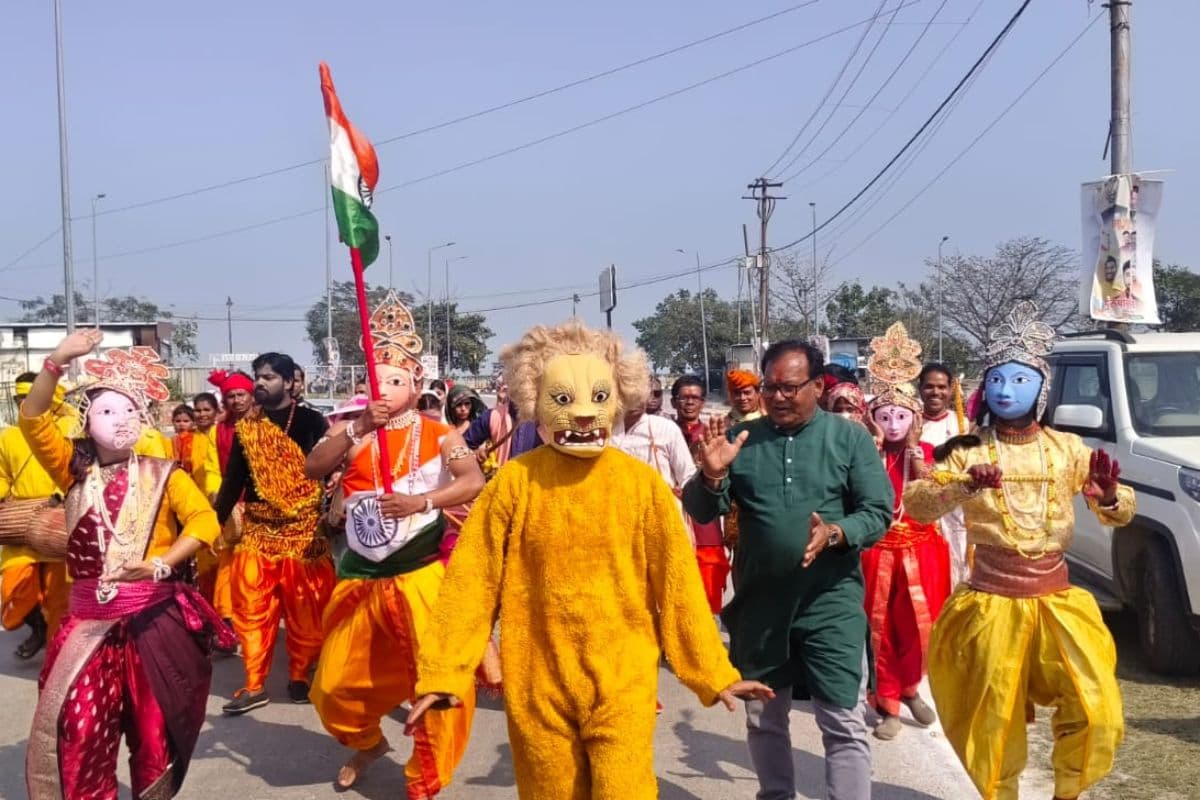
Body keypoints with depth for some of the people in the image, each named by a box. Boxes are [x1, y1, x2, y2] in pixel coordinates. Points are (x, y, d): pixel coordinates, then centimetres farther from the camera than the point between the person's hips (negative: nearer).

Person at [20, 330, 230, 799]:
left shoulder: (162, 475, 1)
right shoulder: (75, 471, 5)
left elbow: (204, 520, -12)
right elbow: (33, 420, -8)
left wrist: (162, 564, -24)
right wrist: (58, 361, -21)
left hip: (156, 618, -1)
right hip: (90, 619, 1)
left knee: (154, 730, 9)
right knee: (80, 729, -3)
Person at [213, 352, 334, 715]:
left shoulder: (311, 422, -1)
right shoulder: (245, 426, 9)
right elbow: (233, 478, 12)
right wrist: (217, 522, 8)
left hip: (305, 531, -3)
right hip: (257, 531, 3)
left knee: (305, 611, 4)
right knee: (251, 609, 2)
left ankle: (300, 678, 19)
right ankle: (254, 686, 11)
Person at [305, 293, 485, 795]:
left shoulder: (437, 435, -3)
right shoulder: (354, 434, 8)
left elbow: (474, 482, -17)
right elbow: (312, 470, -8)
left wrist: (421, 502, -29)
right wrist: (356, 430, -18)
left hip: (420, 574, -4)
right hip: (359, 576, 4)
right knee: (334, 685, 13)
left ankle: (425, 784, 9)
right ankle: (367, 742, 43)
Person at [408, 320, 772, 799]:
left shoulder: (642, 483, -6)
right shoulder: (513, 483, -6)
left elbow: (676, 581, -1)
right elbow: (472, 580, -3)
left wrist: (713, 671, 2)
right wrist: (442, 671, -8)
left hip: (622, 679, -1)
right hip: (537, 683, 1)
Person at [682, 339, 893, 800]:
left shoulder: (851, 439, -2)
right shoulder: (741, 439, 2)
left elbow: (879, 513, -6)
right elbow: (700, 511, -1)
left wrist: (835, 533, -25)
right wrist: (712, 474, -22)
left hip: (831, 603, -3)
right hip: (758, 602, 3)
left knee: (843, 722, -2)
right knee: (763, 719, 17)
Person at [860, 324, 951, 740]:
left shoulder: (924, 452, 4)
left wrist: (913, 451, -15)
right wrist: (874, 451, -19)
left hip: (918, 549, 2)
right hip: (878, 550, -1)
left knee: (918, 625, 4)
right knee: (880, 628, 2)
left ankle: (909, 688, 29)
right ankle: (887, 704, 11)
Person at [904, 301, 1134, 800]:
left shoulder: (1067, 449, 3)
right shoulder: (969, 452, -3)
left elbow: (1120, 515, 6)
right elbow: (915, 505, -13)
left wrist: (1109, 494, -18)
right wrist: (965, 486, -32)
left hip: (1057, 598, 2)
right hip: (992, 601, -2)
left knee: (1098, 713, -5)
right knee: (995, 720, 5)